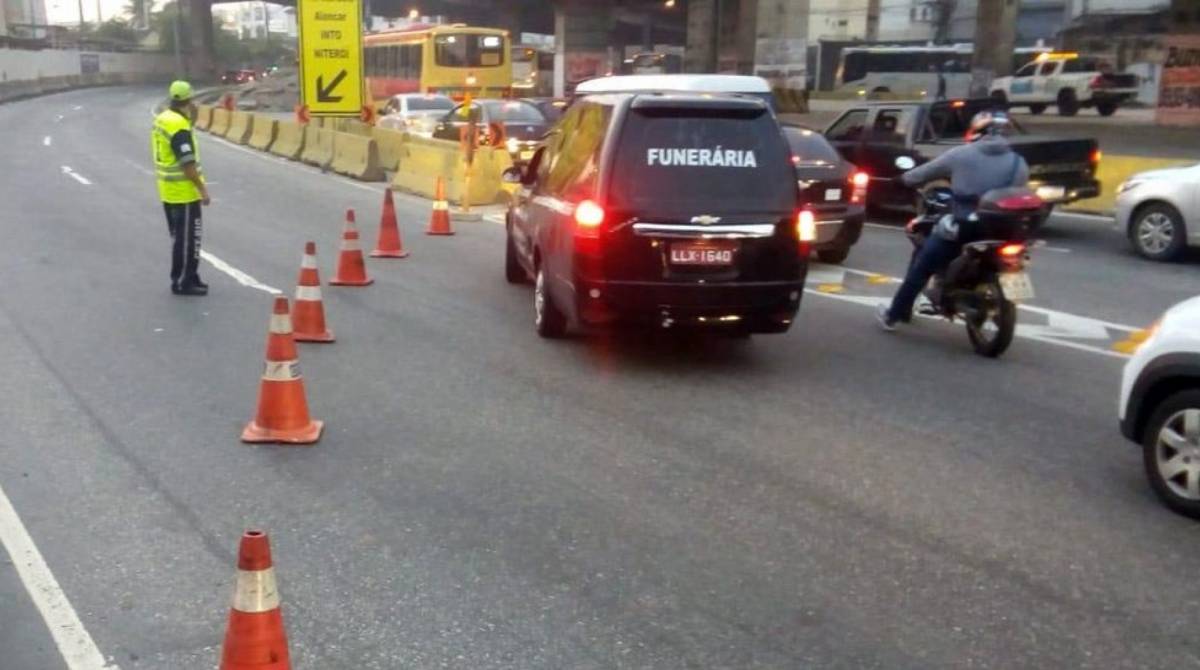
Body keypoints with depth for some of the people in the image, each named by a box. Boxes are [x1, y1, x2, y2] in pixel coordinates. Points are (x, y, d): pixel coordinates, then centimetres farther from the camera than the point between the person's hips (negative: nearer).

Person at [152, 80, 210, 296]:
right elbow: (188, 164, -23)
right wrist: (202, 188, -19)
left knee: (179, 236, 17)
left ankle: (183, 278, 26)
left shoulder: (161, 119, 8)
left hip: (169, 191, 10)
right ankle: (183, 282, 4)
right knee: (187, 238, -1)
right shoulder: (179, 126, -21)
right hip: (183, 192, -10)